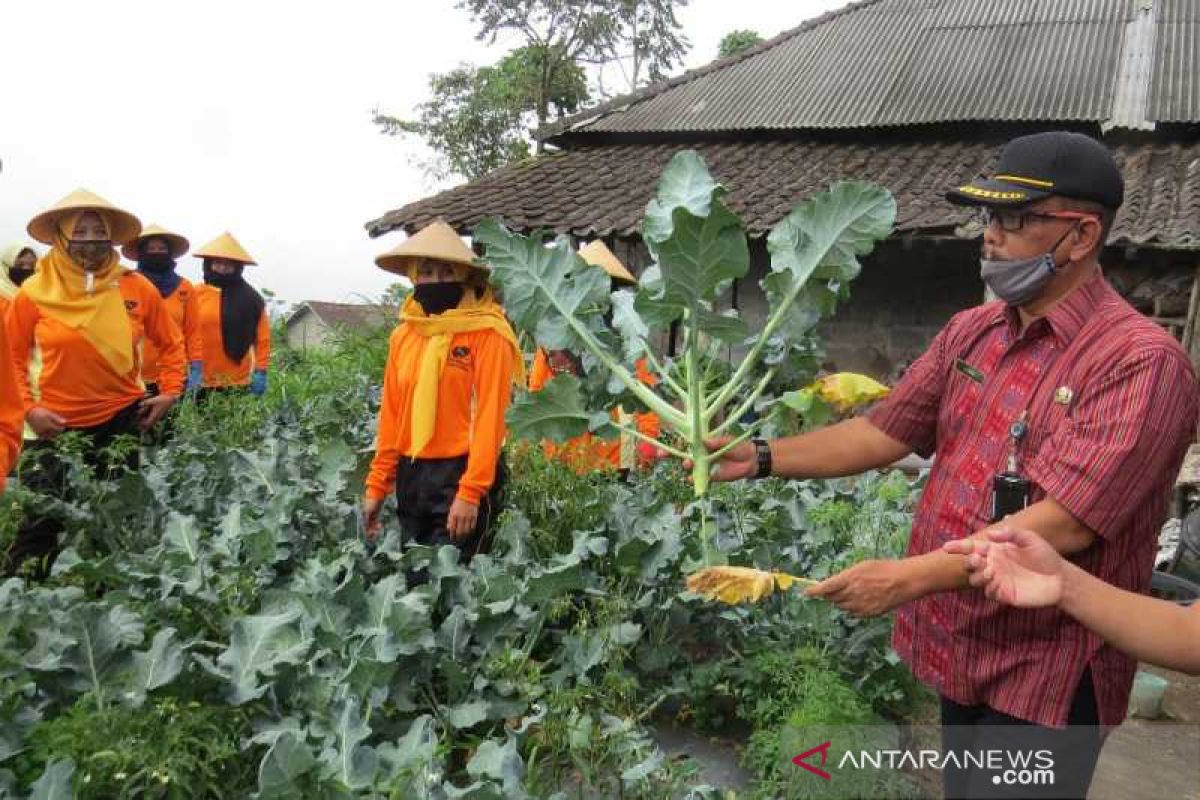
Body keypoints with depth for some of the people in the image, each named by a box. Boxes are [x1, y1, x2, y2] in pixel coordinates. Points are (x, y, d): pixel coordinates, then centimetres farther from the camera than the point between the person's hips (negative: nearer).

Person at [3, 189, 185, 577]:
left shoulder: (136, 288, -4)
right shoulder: (34, 293, -7)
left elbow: (170, 344, 8)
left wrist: (171, 392, -2)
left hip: (124, 418, 2)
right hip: (59, 425, -1)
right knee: (41, 520, 0)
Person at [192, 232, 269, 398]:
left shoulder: (250, 298, 3)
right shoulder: (196, 295, 3)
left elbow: (262, 338, 3)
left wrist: (261, 372, -2)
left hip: (238, 383, 0)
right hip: (201, 381, 0)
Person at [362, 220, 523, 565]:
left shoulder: (486, 333, -9)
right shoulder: (403, 334, 9)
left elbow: (489, 416, -14)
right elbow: (391, 414, 11)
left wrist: (471, 491, -20)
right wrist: (377, 484, 9)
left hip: (461, 473, -6)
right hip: (410, 476, 6)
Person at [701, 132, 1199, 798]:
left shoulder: (1141, 362, -20)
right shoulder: (970, 331, 4)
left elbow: (1060, 525, -28)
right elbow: (882, 432, 5)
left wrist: (910, 578, -32)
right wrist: (762, 458, -4)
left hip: (1044, 677, -6)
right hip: (959, 649, 7)